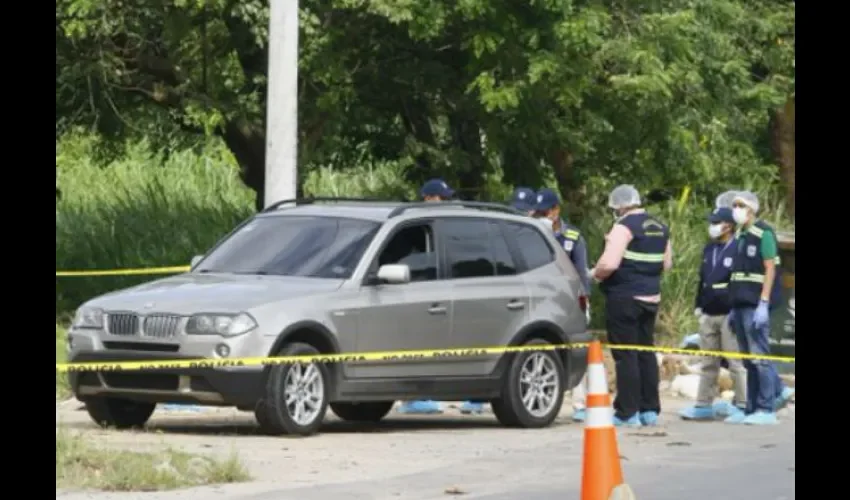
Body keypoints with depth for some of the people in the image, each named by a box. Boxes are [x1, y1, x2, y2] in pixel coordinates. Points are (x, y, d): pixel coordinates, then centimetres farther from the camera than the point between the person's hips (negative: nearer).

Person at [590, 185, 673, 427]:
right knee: (646, 352, 14)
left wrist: (594, 274, -4)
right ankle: (650, 410, 15)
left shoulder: (624, 226, -14)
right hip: (651, 296, 8)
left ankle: (628, 412, -5)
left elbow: (609, 263, -22)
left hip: (624, 297, -8)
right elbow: (667, 263, 21)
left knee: (625, 355, -4)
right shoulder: (659, 227, 13)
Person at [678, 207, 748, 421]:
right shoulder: (709, 249, 16)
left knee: (736, 363, -4)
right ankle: (703, 405, 14)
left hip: (728, 314, -8)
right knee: (708, 363, 11)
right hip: (708, 315, 8)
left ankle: (742, 405, 0)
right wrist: (698, 305, 15)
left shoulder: (738, 249, -8)